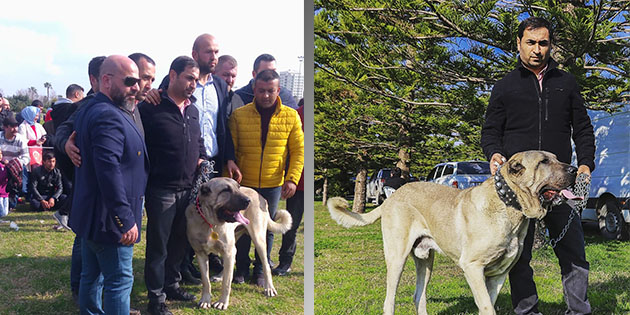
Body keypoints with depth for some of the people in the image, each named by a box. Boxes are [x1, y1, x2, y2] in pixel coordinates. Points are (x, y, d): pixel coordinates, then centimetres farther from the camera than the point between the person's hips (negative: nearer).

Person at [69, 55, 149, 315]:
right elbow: (109, 172, -27)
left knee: (92, 275, 18)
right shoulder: (108, 116, -22)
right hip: (108, 218, -10)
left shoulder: (88, 111, 12)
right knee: (120, 280, -4)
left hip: (90, 214, 10)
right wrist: (126, 220, -25)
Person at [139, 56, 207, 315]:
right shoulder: (151, 108, -12)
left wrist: (201, 159, 7)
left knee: (179, 242, 18)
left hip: (188, 189, 7)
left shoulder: (193, 111, 12)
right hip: (162, 190, -7)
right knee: (158, 245, 3)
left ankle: (172, 284, 33)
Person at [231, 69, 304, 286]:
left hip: (273, 185, 1)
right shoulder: (239, 115, -6)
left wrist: (292, 179, -9)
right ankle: (241, 269, 28)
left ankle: (260, 271, 27)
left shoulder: (291, 117, -4)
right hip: (244, 184, -1)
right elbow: (230, 150, -2)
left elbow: (298, 150, 1)